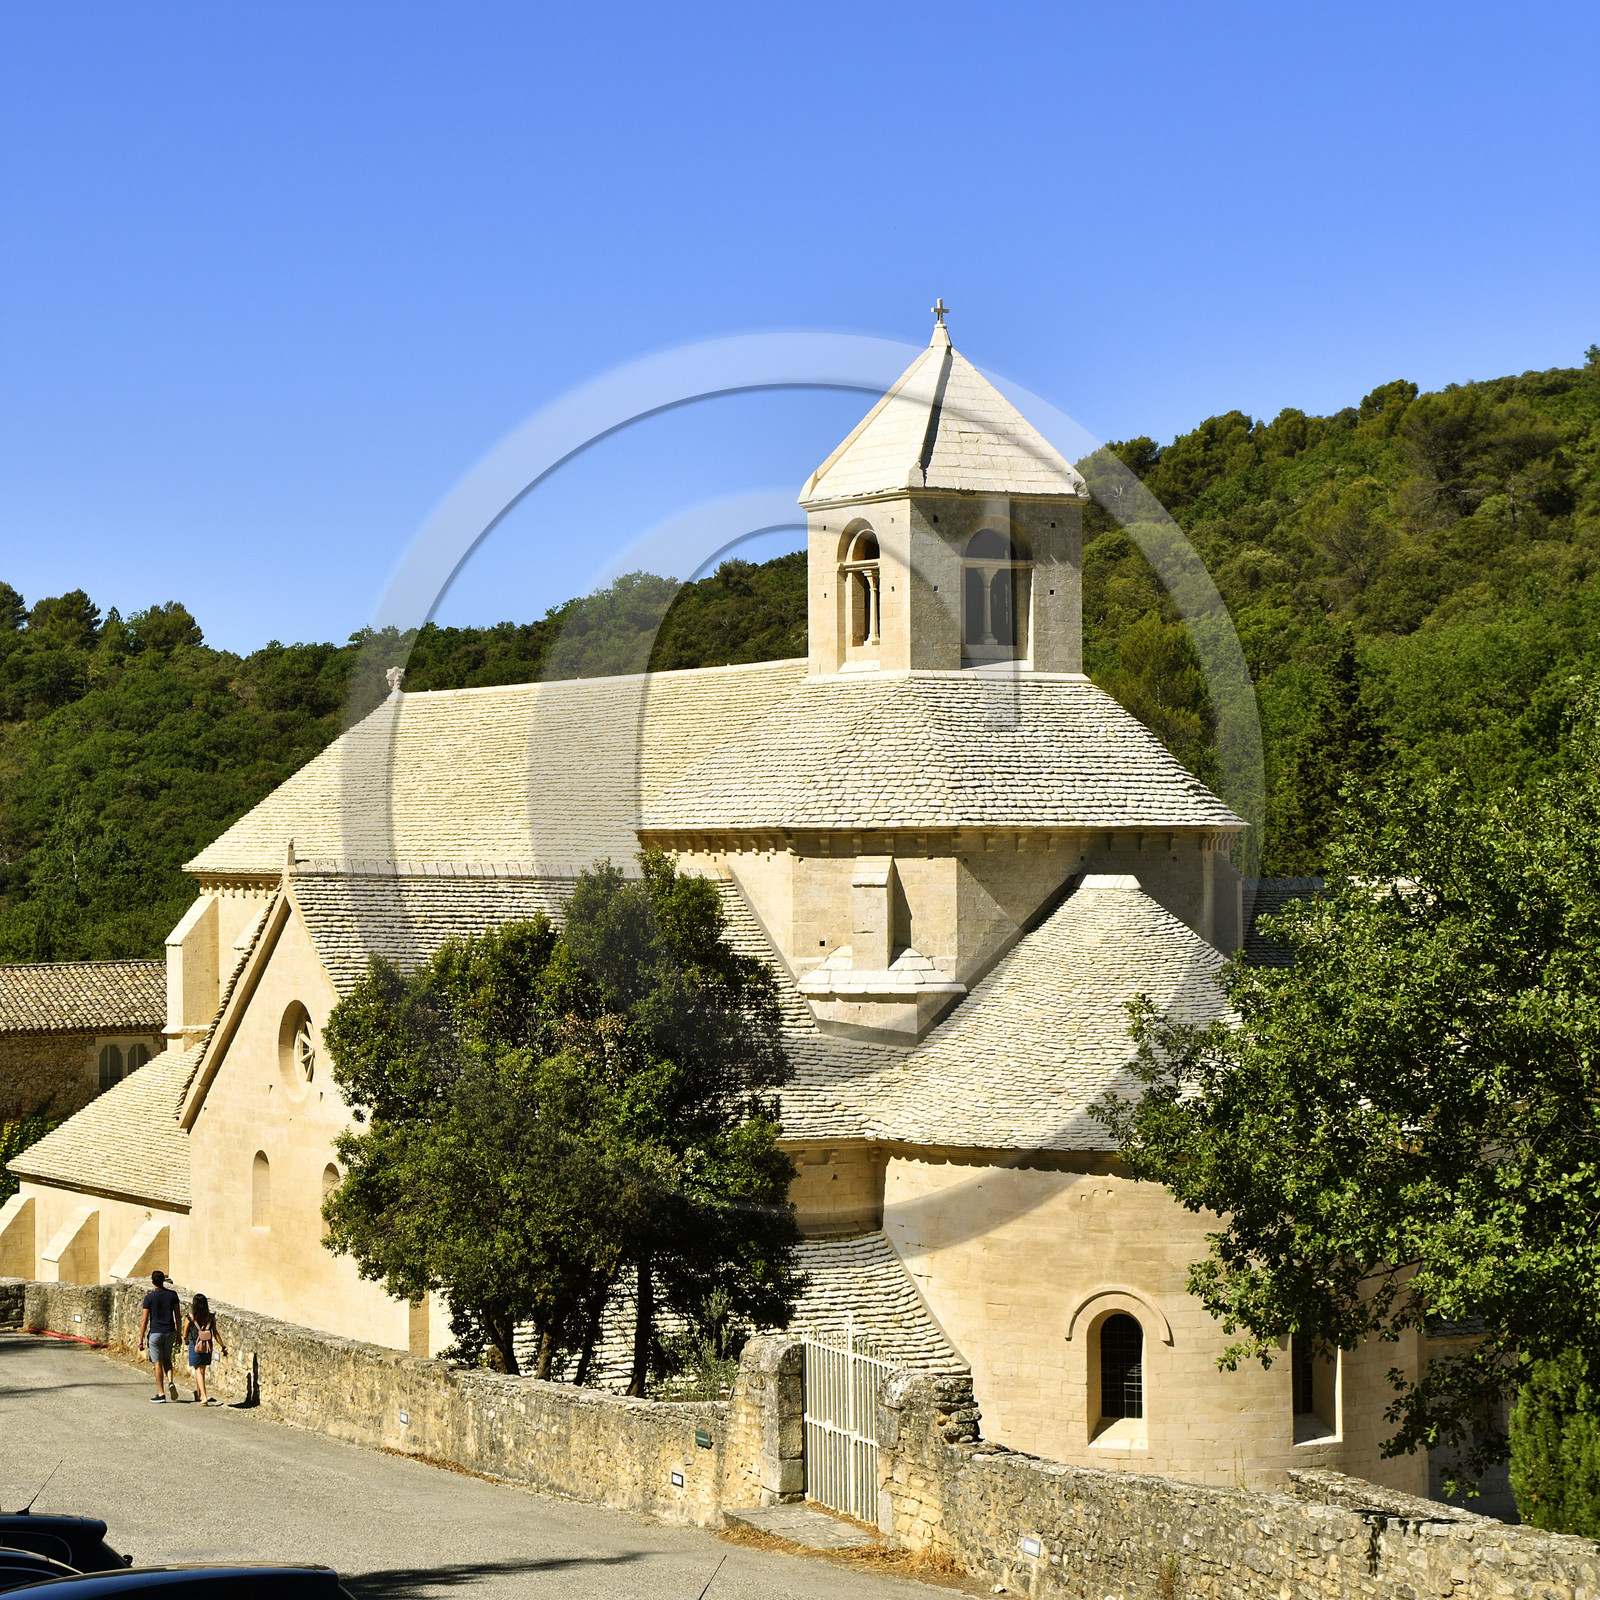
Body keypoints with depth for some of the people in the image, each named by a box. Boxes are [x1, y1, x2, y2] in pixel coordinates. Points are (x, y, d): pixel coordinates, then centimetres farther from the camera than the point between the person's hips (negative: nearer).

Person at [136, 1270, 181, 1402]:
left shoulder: (149, 1297, -9)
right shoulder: (172, 1295, 0)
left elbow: (144, 1320, -9)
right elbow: (177, 1316, 4)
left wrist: (141, 1340, -4)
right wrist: (178, 1334, 14)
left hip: (155, 1333, -3)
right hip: (170, 1332, 3)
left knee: (158, 1363, 3)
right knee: (167, 1360, 19)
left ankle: (161, 1393, 4)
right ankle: (170, 1382, -5)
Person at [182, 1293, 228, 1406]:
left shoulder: (190, 1317, -9)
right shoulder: (211, 1317, -3)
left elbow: (185, 1335, -1)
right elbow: (215, 1333, -3)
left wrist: (186, 1341, 21)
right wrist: (223, 1347, 3)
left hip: (195, 1345, -4)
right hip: (208, 1346, 4)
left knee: (198, 1371, 0)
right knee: (202, 1370, 18)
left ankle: (204, 1397, -13)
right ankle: (198, 1395, 32)